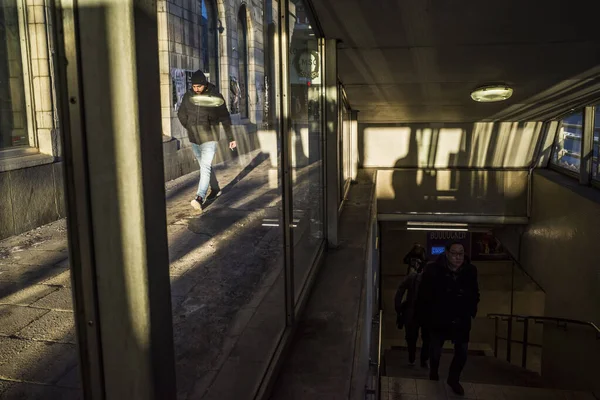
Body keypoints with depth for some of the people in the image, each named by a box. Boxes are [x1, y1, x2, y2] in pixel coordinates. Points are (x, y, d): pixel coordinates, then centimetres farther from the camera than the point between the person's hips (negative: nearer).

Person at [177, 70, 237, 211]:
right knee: (205, 166, 17)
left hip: (210, 138, -5)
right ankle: (215, 189, 36)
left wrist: (231, 138, -3)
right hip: (194, 138, 5)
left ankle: (200, 197, -22)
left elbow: (225, 118, -5)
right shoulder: (188, 96, 0)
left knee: (205, 166, -16)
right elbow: (181, 114, 16)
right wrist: (190, 128, 13)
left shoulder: (215, 96, -9)